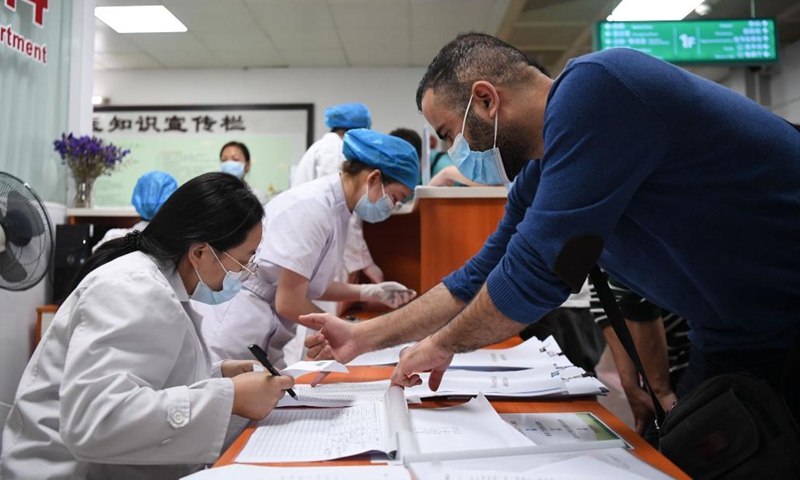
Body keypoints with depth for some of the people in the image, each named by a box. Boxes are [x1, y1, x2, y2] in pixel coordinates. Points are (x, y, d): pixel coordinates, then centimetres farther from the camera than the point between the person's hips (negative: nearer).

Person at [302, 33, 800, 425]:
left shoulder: (593, 88, -26)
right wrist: (362, 337, 9)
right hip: (732, 342, 7)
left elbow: (537, 271, -28)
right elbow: (479, 281, 8)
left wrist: (442, 344, -9)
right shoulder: (538, 178, 1)